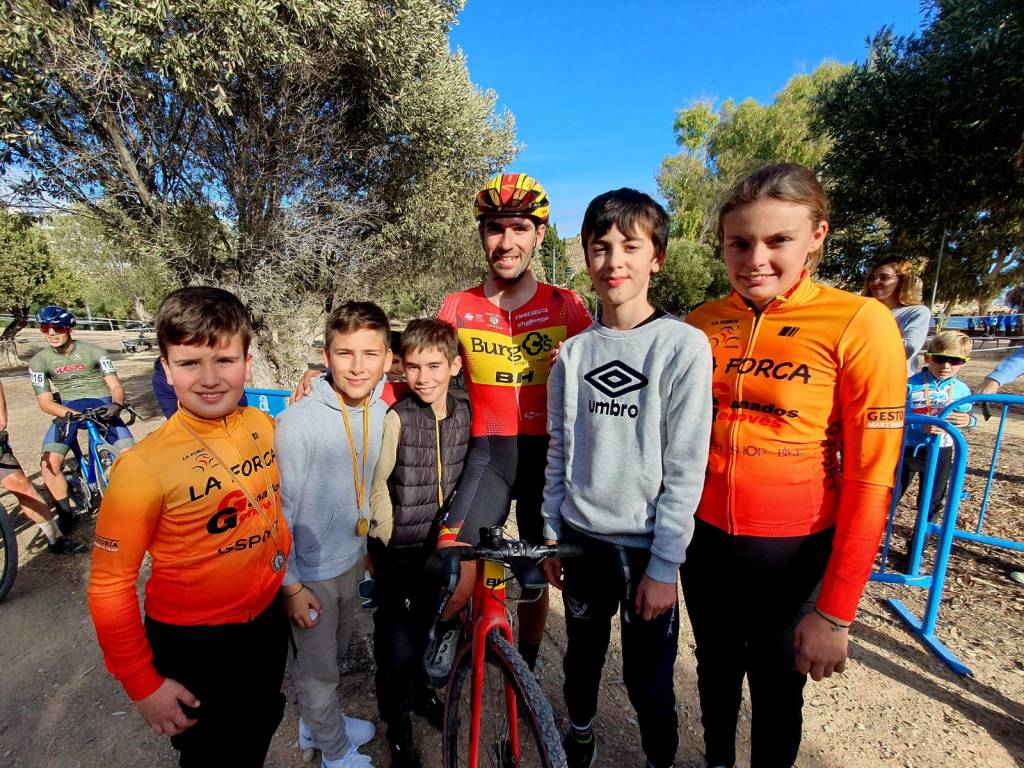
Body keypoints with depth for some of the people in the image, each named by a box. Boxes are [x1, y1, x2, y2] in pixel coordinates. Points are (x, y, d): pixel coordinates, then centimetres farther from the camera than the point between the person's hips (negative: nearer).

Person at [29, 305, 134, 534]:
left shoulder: (94, 352, -8)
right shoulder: (39, 360, -3)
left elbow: (116, 386, -10)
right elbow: (45, 402, -6)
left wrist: (116, 404, -33)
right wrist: (74, 414, -24)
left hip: (102, 405, -2)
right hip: (68, 409, 2)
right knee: (49, 463, -16)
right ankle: (66, 516, 3)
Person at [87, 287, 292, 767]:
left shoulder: (264, 427, -11)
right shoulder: (144, 467, -24)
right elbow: (109, 587, -15)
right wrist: (143, 684, -10)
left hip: (268, 621, 5)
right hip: (195, 645, -4)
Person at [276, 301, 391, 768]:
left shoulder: (381, 412, -11)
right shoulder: (298, 422, -27)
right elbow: (278, 513, -18)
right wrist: (291, 586, -12)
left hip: (352, 559, 5)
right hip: (310, 572, -5)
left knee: (333, 655, 27)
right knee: (318, 670, 17)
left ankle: (315, 725, 55)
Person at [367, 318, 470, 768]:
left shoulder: (463, 414, -5)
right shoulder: (396, 419, -20)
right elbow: (375, 485, -12)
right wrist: (387, 538, -5)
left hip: (439, 547, 4)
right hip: (398, 553, -4)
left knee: (426, 630, 22)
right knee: (397, 645, 8)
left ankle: (419, 690, 50)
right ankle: (398, 729, 34)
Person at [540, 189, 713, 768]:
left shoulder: (684, 345, -12)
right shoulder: (573, 352, 1)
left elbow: (686, 467, -12)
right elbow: (558, 451, 6)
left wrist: (664, 567, -11)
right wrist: (550, 532, 7)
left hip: (646, 547, -3)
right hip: (580, 537, 4)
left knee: (649, 682, 12)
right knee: (582, 656, 22)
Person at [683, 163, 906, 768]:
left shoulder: (860, 324, -15)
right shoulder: (702, 324, -4)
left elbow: (870, 480, -13)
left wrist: (835, 611, -11)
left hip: (794, 551, -3)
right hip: (706, 537, 4)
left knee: (777, 691, 19)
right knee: (717, 670, 25)